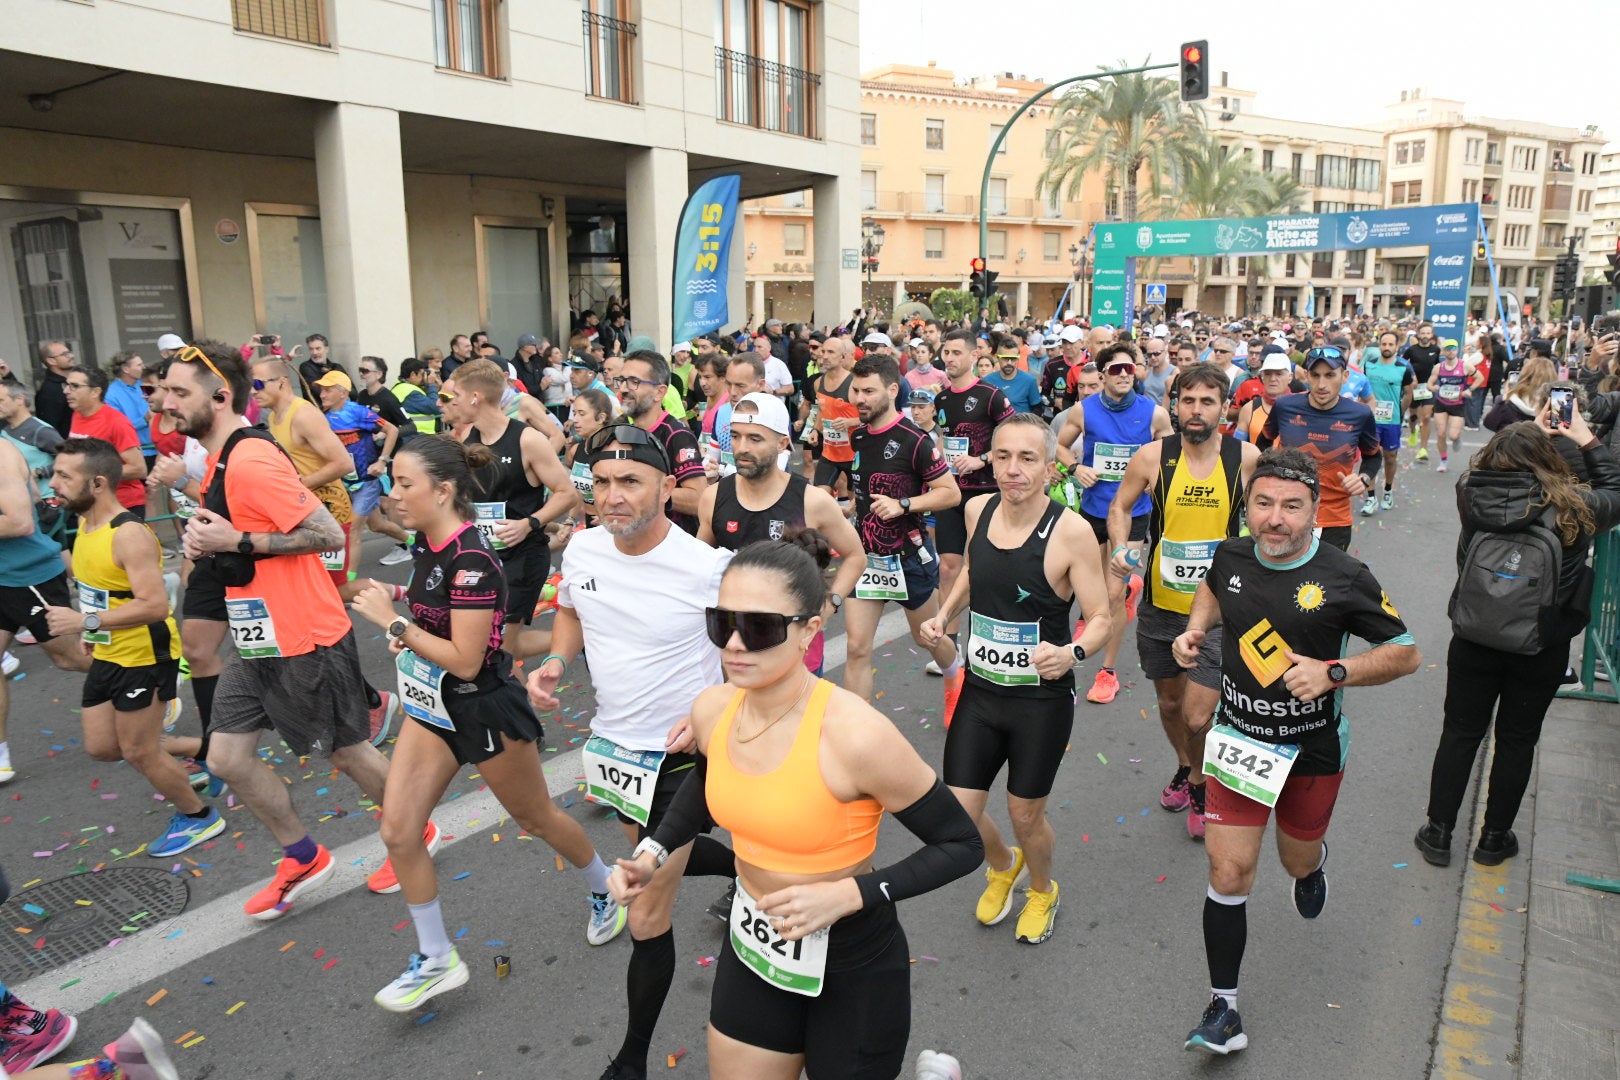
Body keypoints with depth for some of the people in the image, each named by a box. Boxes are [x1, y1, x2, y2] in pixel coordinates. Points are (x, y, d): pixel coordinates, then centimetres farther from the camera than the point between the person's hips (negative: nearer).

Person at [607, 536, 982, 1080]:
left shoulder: (855, 734, -29)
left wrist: (849, 894, -26)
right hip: (752, 950, 5)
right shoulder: (712, 710, -10)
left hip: (852, 965, -5)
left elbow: (963, 845, -18)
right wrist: (654, 854, 1)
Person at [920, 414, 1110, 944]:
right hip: (979, 691, 4)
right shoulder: (978, 510, -3)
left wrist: (1073, 652, -34)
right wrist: (945, 612, 4)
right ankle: (1003, 866, 40)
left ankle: (1042, 890, 47)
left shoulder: (1070, 531, -19)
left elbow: (1100, 617, -14)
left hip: (1043, 701, -4)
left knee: (1025, 815, 12)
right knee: (958, 813, 4)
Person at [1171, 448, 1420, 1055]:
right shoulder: (1231, 556, -7)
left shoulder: (1344, 578, -17)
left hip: (1313, 749, -1)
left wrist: (1332, 673, -23)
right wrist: (1195, 628, 0)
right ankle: (1223, 1011, 9)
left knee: (1297, 862, 22)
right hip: (1238, 739, 1)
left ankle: (1313, 861, 62)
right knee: (1229, 872, -4)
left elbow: (1407, 654, -9)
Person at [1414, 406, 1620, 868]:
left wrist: (1529, 433, 18)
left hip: (1473, 641, 1)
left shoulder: (1471, 495, -13)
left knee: (1460, 733, 14)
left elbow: (1491, 469, 12)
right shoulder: (1572, 508, -16)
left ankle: (1438, 833, 22)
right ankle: (1494, 838, 29)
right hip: (1541, 651, -1)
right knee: (1516, 741, 16)